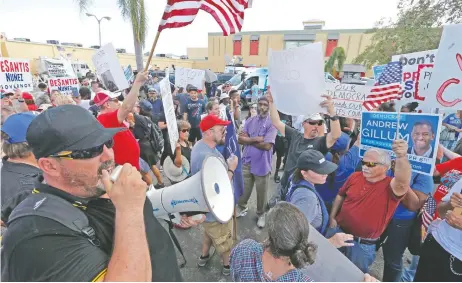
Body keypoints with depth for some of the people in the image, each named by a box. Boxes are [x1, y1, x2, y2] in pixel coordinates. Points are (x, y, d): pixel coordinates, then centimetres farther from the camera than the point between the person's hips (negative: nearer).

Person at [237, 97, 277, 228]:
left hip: (262, 165, -3)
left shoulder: (272, 123, -12)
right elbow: (240, 139, -4)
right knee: (243, 189, 18)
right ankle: (241, 207, 43)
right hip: (247, 162, 4)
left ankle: (261, 214, 37)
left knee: (261, 192, 14)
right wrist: (256, 139, -19)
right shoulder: (250, 121, 3)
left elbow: (267, 145, -21)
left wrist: (248, 140, -12)